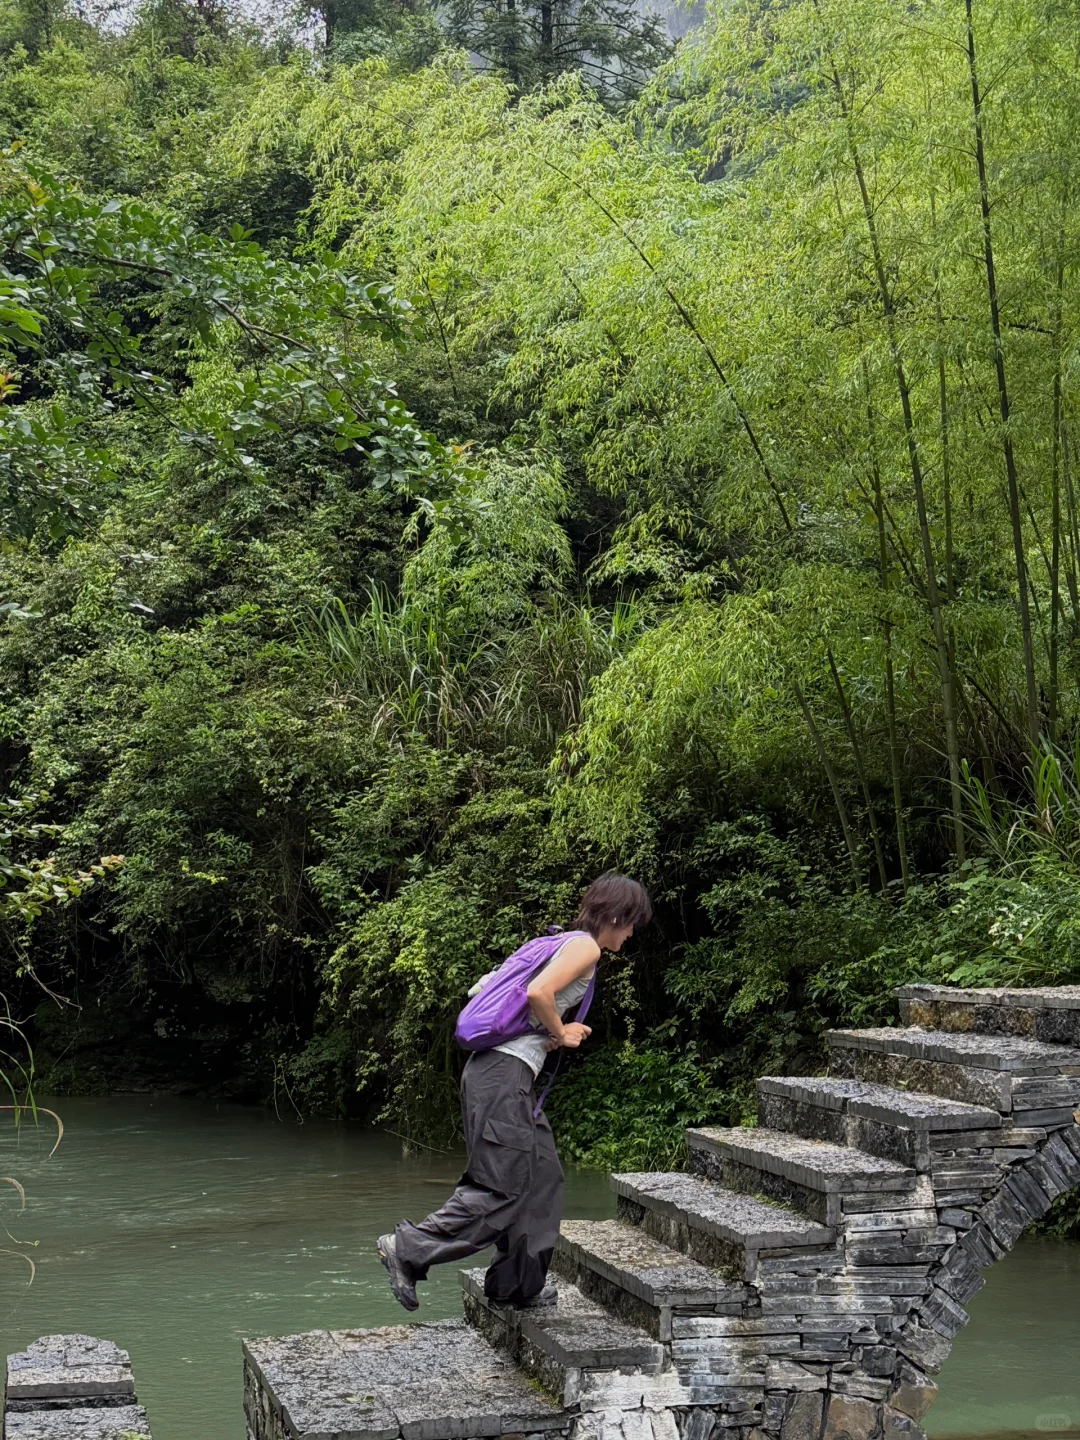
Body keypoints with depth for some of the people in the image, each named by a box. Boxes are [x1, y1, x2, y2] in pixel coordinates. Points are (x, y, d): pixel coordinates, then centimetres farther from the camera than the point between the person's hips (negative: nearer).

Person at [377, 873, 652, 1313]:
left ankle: (519, 1283, 20)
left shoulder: (567, 943, 22)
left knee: (541, 1177, 14)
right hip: (505, 1075, -10)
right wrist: (561, 1033, -6)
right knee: (503, 1186, -8)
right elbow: (537, 992, -24)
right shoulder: (585, 946, -7)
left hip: (496, 1069, 10)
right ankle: (408, 1248, -7)